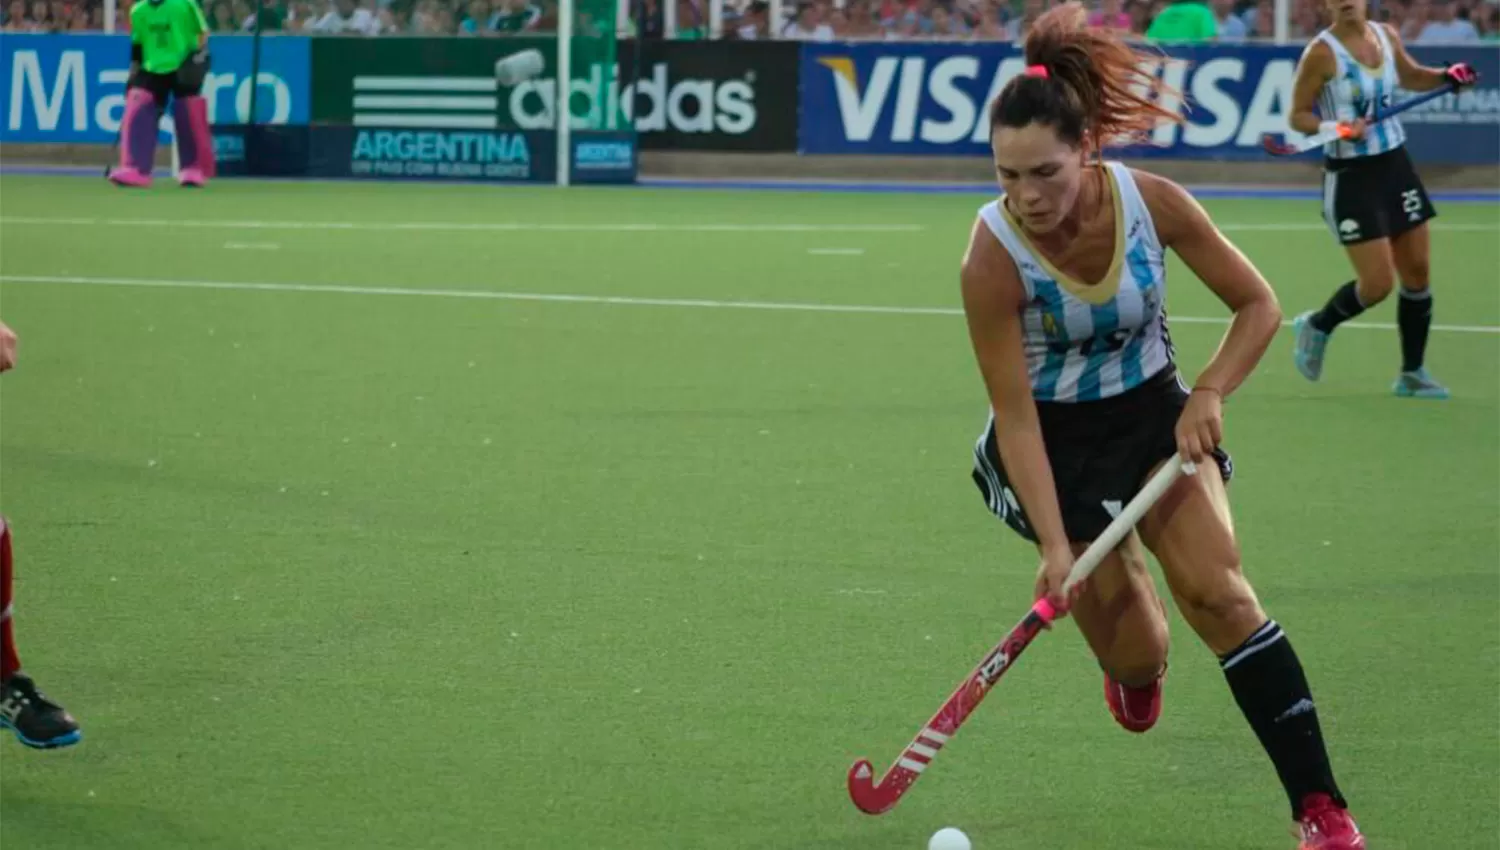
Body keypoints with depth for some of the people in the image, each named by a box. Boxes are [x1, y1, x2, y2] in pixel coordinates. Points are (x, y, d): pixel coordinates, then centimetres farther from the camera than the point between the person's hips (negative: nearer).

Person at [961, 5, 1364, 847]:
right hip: (1055, 439, -1)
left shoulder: (1153, 202, -20)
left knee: (1220, 592, -20)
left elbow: (1259, 304, -6)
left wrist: (1210, 394, -20)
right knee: (1137, 659, -3)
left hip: (1154, 414, 1)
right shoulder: (993, 257, -26)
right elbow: (1016, 416, -21)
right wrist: (1055, 545, -26)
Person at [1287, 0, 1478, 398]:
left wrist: (1447, 76, 2)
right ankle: (1317, 326, 21)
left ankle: (1412, 373, 21)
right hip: (1350, 175, -6)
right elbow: (1298, 115, -10)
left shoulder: (1387, 37, 2)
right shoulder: (1322, 53, -15)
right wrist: (1336, 128, -28)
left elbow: (1411, 77, 21)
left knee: (1417, 273, 7)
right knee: (1377, 284, -9)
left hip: (1396, 166, 6)